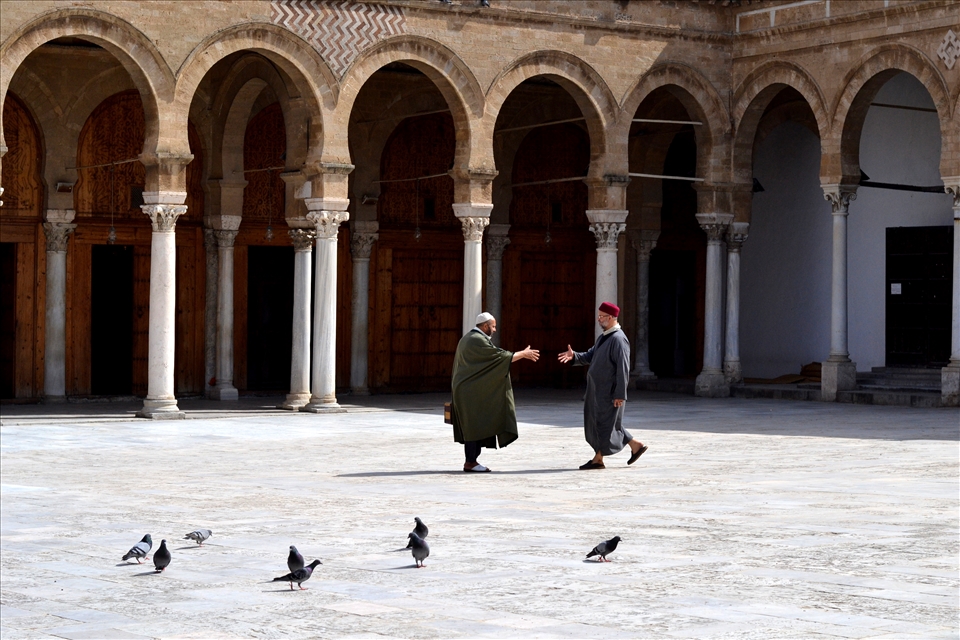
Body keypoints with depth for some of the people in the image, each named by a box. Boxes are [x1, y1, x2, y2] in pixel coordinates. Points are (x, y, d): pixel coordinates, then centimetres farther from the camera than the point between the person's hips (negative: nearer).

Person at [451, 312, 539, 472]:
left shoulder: (468, 339, 15)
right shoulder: (478, 340, -17)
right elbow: (499, 356, -18)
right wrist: (523, 354, -10)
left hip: (469, 390, 10)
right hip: (473, 391, -10)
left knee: (474, 425, 10)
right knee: (475, 425, -6)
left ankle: (471, 460, 10)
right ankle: (470, 462, -4)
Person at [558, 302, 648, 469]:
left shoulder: (618, 339, -19)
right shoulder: (603, 337, 12)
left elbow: (623, 369, -21)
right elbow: (590, 356, 14)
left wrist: (620, 394, -22)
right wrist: (574, 356, -5)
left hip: (609, 392, -10)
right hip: (599, 390, 10)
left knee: (604, 424, -1)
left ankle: (598, 459, 8)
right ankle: (635, 446, 24)